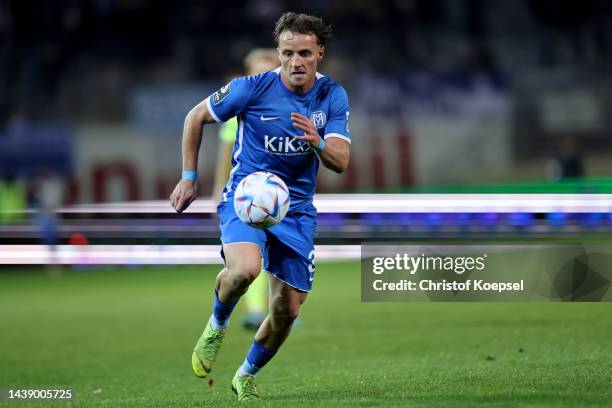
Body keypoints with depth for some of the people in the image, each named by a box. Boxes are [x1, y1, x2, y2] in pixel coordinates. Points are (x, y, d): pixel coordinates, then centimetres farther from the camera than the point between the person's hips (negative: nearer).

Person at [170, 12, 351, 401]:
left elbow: (340, 161, -10)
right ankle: (218, 325, -1)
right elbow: (196, 116, 2)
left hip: (296, 208, 4)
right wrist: (189, 177, 2)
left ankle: (247, 376, 30)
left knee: (287, 311, 2)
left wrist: (318, 143, -32)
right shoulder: (254, 88, -12)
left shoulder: (333, 96, -3)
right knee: (245, 268, -34)